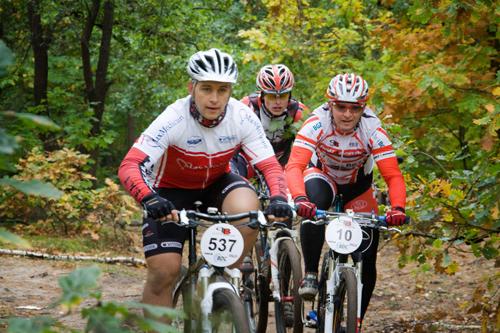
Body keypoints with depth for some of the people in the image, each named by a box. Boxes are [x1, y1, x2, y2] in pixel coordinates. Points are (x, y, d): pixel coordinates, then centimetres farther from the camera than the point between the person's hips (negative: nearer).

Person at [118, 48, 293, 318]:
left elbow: (270, 165, -20)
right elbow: (129, 166, -37)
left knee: (247, 210, -31)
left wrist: (279, 199, -41)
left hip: (216, 183, 2)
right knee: (164, 269, -16)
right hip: (171, 190, -2)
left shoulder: (243, 118, -23)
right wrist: (150, 200, -55)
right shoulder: (174, 119, -31)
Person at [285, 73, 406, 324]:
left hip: (358, 184, 1)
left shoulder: (372, 129, -30)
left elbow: (393, 176, -33)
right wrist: (300, 199, -62)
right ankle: (310, 275, -26)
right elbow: (294, 166, -42)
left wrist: (397, 208, -52)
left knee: (367, 259, -6)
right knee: (313, 206, -38)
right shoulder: (317, 123, -33)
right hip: (323, 174, -1)